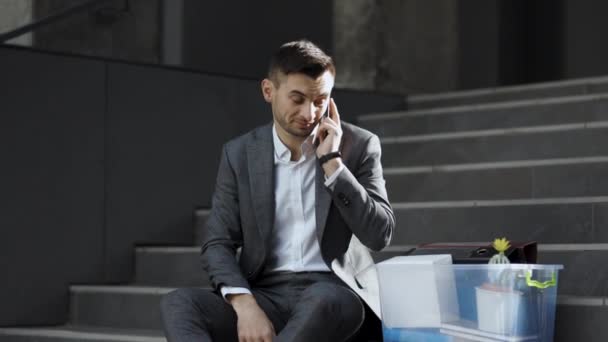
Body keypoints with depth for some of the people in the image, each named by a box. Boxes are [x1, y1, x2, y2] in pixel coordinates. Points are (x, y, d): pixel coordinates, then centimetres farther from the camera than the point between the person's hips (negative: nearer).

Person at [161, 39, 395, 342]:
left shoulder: (358, 145, 3)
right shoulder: (240, 154, 7)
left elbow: (379, 235, -5)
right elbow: (217, 244, 2)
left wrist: (332, 162, -12)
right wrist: (244, 303, -18)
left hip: (335, 294, -2)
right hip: (264, 296, 3)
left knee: (321, 301, -39)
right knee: (178, 304, -26)